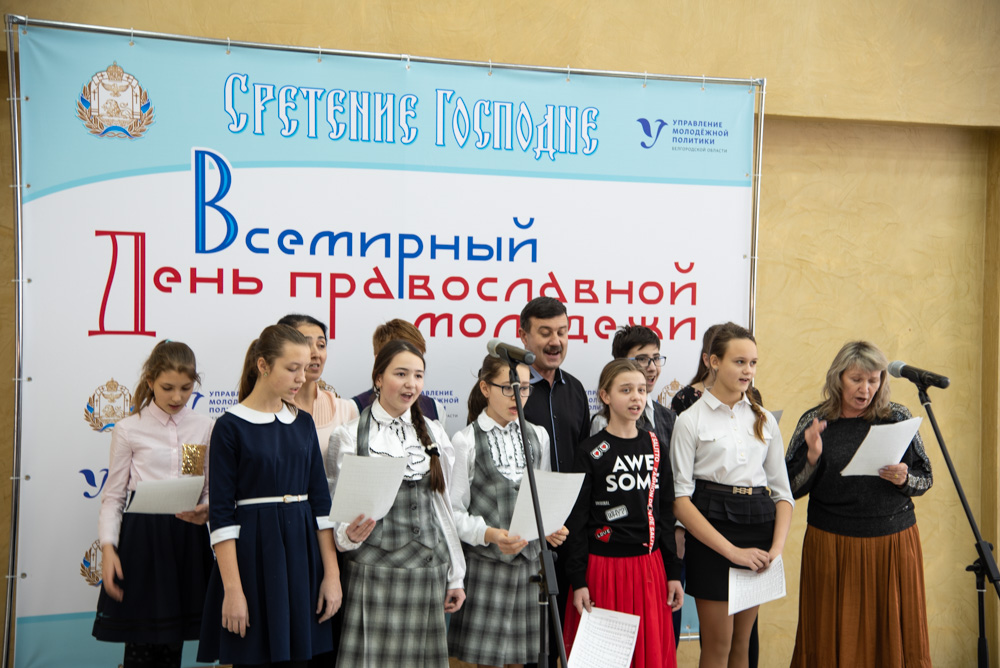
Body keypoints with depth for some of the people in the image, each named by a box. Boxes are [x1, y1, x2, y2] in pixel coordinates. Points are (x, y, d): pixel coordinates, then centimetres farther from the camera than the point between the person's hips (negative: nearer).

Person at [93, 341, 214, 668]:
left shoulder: (205, 428, 5)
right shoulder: (129, 429, -1)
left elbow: (213, 488, 9)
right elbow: (113, 495, 1)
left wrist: (206, 509, -14)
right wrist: (108, 548, -11)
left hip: (188, 535, 2)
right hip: (142, 536, -2)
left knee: (173, 641, 10)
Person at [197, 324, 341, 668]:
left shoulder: (303, 423, 9)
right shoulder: (231, 426, -6)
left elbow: (320, 500, 8)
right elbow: (221, 513, -9)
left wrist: (332, 574, 2)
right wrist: (233, 591, -14)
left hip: (301, 552, 5)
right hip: (252, 554, -4)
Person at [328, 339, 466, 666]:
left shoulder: (434, 434, 12)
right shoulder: (348, 436, 0)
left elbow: (444, 505, 14)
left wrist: (456, 577, 13)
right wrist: (348, 535, -20)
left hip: (429, 569, 4)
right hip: (373, 572, -3)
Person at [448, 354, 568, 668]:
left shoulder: (538, 436, 12)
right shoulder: (465, 441, -3)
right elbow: (454, 512, -6)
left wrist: (551, 527, -4)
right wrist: (488, 533, -22)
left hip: (528, 560, 4)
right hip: (484, 562, -4)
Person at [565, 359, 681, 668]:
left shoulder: (655, 447, 7)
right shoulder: (590, 452, -6)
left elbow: (665, 514, 10)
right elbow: (576, 521, -6)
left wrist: (673, 573, 8)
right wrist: (578, 582, -10)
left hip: (649, 567, 4)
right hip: (603, 566, -4)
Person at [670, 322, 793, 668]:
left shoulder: (764, 420, 10)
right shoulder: (691, 420, -4)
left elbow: (782, 490, 11)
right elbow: (680, 499, -10)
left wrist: (777, 547, -6)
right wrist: (731, 551, -15)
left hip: (759, 523, 4)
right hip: (712, 527, -4)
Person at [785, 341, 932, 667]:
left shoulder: (898, 418, 3)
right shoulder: (814, 422, 0)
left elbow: (926, 479, 8)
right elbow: (792, 489, 0)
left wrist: (905, 480, -13)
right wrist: (812, 457, -17)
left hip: (894, 542, 1)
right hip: (832, 545, -1)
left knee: (893, 635, 6)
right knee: (833, 638, 4)